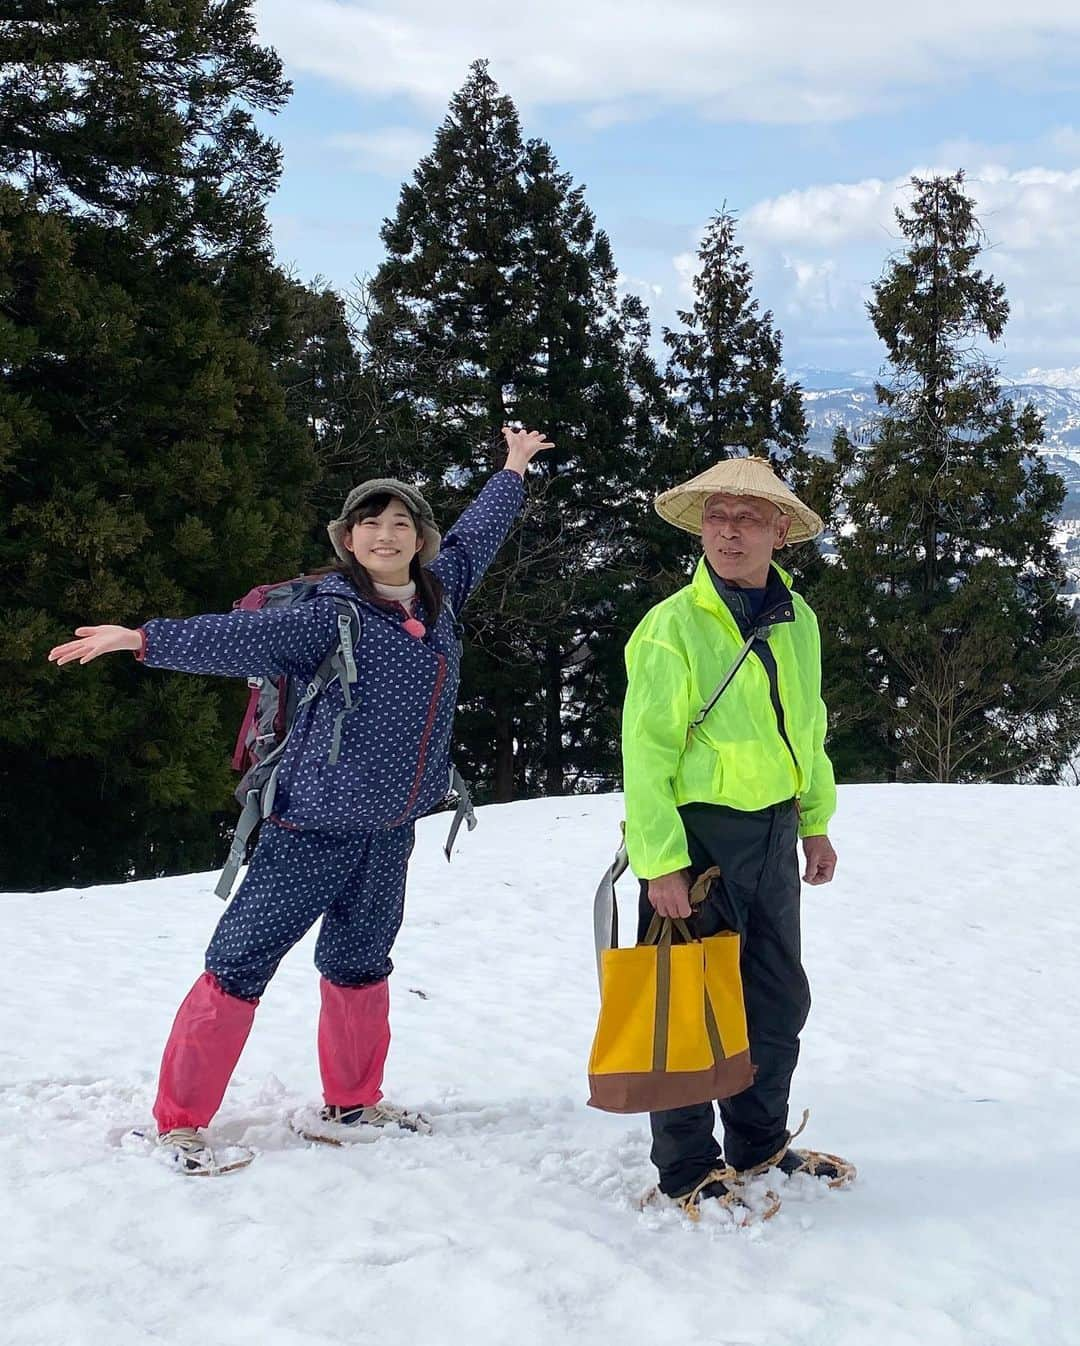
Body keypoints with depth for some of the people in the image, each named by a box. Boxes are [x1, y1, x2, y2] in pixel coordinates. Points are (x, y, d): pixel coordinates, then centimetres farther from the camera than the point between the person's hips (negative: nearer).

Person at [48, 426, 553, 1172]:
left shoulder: (437, 596, 6)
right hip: (316, 827, -6)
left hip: (390, 830, 7)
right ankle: (182, 1118, 3)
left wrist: (513, 470, 37)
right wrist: (145, 639, -38)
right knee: (244, 958, -6)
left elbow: (475, 537, 24)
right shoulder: (331, 615, -14)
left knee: (361, 963, 19)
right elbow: (239, 637, -24)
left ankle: (352, 1101, 35)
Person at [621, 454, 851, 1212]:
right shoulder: (673, 626, -14)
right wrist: (659, 861, -18)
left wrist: (816, 820, 17)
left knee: (780, 1000, 17)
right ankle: (687, 1169, 18)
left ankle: (760, 1143, 35)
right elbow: (646, 752, -15)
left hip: (773, 834, 7)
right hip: (697, 836, -7)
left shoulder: (798, 621, 5)